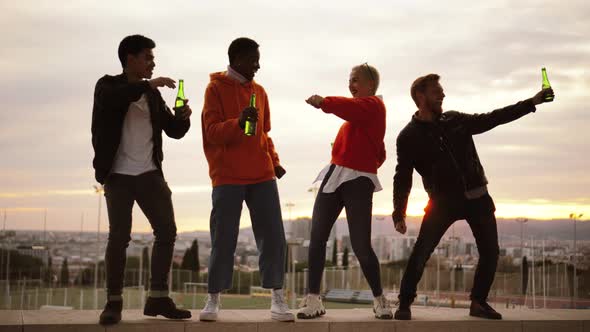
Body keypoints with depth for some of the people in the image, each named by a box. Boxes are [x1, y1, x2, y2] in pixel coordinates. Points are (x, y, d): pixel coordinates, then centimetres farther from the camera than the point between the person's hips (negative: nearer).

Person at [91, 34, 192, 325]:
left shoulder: (152, 94, 14)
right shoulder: (109, 86, -1)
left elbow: (174, 131, 14)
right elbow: (111, 98, -26)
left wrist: (182, 117, -7)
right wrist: (148, 84, -28)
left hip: (150, 173, 5)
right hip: (119, 175, -5)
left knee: (167, 231, 0)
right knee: (119, 237, -10)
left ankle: (158, 298, 8)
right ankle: (113, 302, 0)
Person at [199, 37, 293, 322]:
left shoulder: (259, 91, 15)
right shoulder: (216, 88, -1)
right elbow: (212, 132, -9)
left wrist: (274, 161, 6)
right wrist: (239, 122, -26)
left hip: (261, 176, 5)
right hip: (227, 177, -4)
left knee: (273, 237, -1)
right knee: (223, 241, -1)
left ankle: (277, 300, 5)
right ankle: (213, 300, 11)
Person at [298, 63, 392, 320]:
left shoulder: (373, 105, -4)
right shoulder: (360, 109, 22)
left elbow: (349, 107, -29)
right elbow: (380, 155, 27)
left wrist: (324, 102, -45)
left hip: (358, 182, -8)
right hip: (334, 176, 8)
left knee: (361, 246, -6)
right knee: (317, 238, -1)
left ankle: (379, 300, 12)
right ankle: (313, 300, 2)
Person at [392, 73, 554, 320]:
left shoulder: (455, 120, 7)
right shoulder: (408, 137, -4)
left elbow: (491, 119, 12)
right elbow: (403, 178, -4)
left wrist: (532, 102, 9)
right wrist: (399, 214, -12)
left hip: (477, 198, 4)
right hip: (443, 201, -4)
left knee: (490, 253, 2)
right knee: (420, 253, -14)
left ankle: (478, 303, 18)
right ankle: (405, 303, 1)